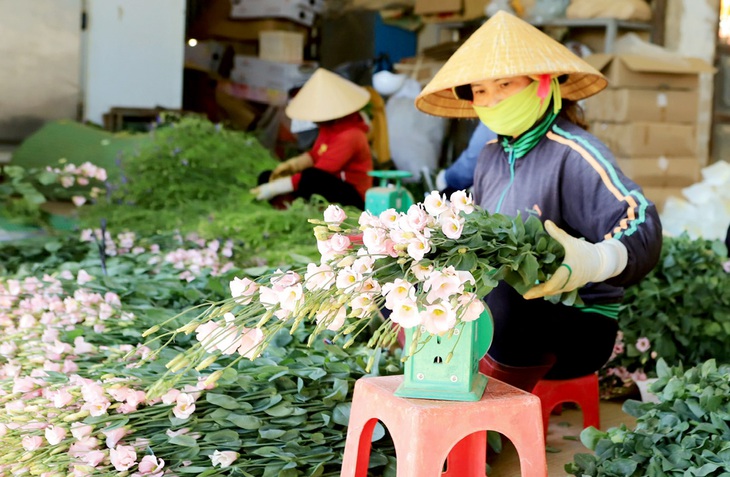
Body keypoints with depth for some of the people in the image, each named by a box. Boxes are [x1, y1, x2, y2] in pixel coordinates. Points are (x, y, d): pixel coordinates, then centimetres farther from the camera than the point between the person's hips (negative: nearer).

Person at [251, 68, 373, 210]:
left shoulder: (349, 137, -26)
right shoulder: (331, 125, 3)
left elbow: (315, 175, -30)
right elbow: (315, 155, 18)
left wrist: (274, 188, -29)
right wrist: (292, 164, -3)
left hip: (351, 197, -10)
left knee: (311, 176, -41)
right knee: (267, 177, 3)